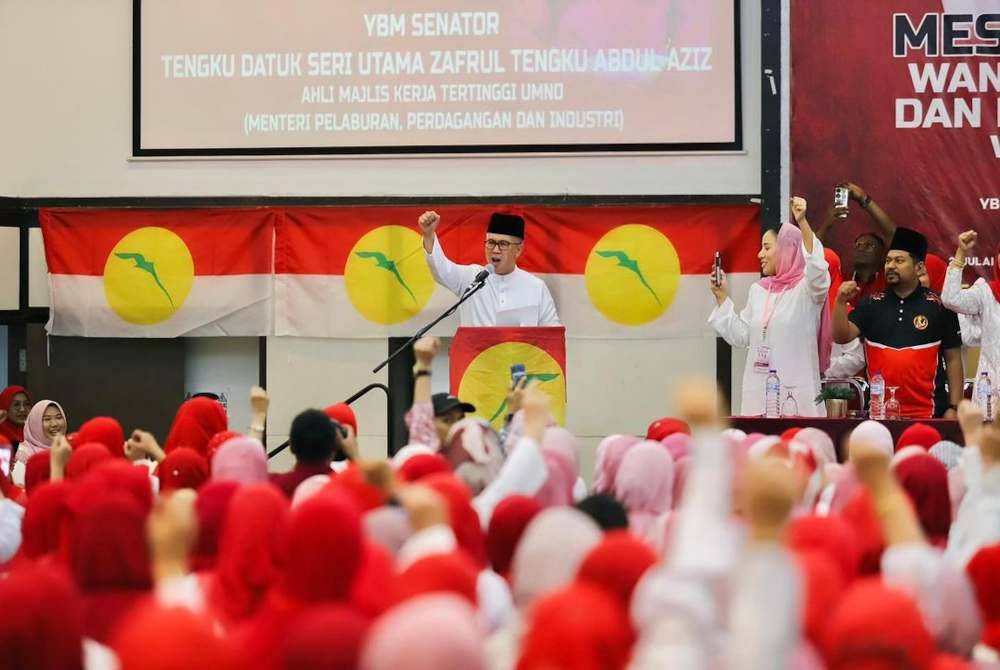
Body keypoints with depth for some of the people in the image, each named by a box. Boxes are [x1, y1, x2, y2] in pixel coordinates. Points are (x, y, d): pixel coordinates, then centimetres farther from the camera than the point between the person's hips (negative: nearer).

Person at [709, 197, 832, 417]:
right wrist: (722, 297, 12)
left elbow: (817, 270, -27)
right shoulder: (758, 290, 15)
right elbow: (741, 336, 18)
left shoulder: (805, 289, -4)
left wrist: (802, 223, -37)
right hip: (758, 390, 6)